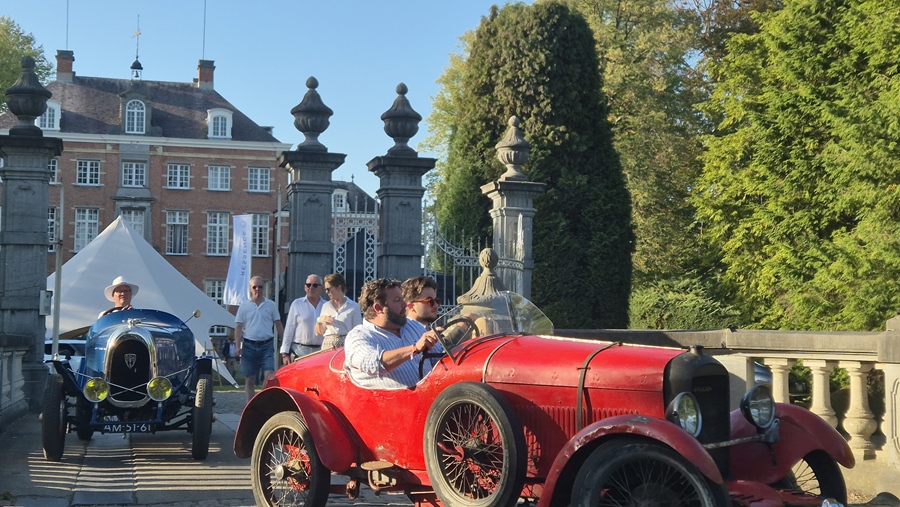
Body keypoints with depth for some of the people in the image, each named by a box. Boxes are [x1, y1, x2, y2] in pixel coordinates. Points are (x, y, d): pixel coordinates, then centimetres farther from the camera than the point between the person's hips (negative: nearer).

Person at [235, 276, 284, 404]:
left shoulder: (271, 305, 7)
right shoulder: (244, 306, 6)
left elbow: (278, 325, 11)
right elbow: (238, 327, 4)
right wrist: (237, 346, -5)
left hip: (266, 345, 0)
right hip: (249, 346, 0)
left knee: (269, 375, -14)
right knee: (249, 379, 6)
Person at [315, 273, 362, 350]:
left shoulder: (353, 307, 1)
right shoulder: (326, 306, 14)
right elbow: (319, 332, 18)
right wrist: (319, 321, -1)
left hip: (345, 344, -3)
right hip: (328, 345, 3)